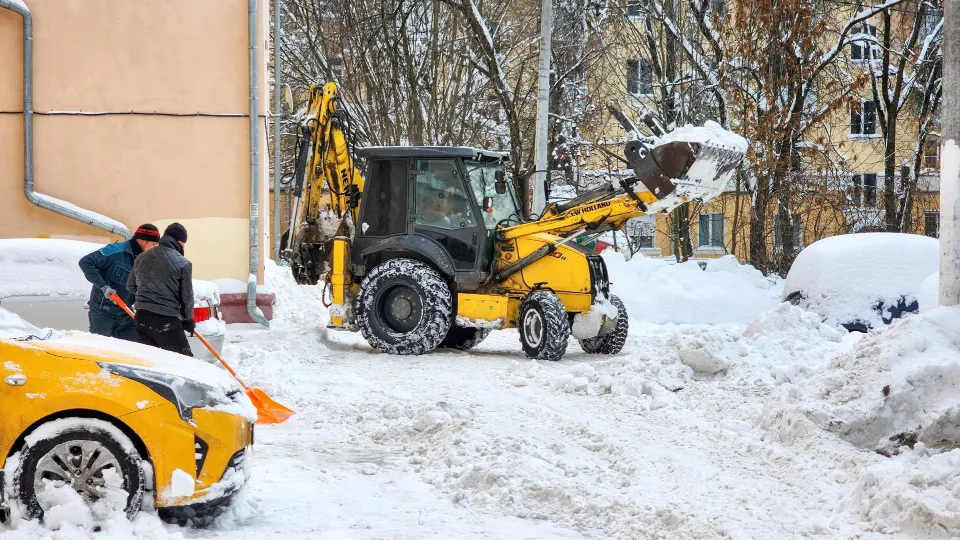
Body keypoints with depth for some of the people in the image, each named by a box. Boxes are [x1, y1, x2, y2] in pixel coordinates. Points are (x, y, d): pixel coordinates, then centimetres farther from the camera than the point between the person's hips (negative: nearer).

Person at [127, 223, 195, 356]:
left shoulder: (141, 258, 7)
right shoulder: (183, 264, -10)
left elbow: (130, 286, 18)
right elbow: (187, 296, -4)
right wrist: (188, 319, 12)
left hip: (142, 317, 6)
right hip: (167, 321, -6)